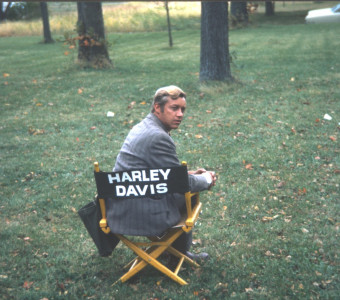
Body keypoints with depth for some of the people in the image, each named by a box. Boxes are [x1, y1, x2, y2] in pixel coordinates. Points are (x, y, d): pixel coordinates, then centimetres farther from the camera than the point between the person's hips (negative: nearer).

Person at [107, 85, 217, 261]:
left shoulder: (142, 128, 11)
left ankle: (179, 252, 40)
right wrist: (206, 179, 4)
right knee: (189, 196, 9)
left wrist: (188, 173, 16)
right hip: (139, 216, -10)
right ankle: (180, 252, 28)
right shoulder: (158, 137, -21)